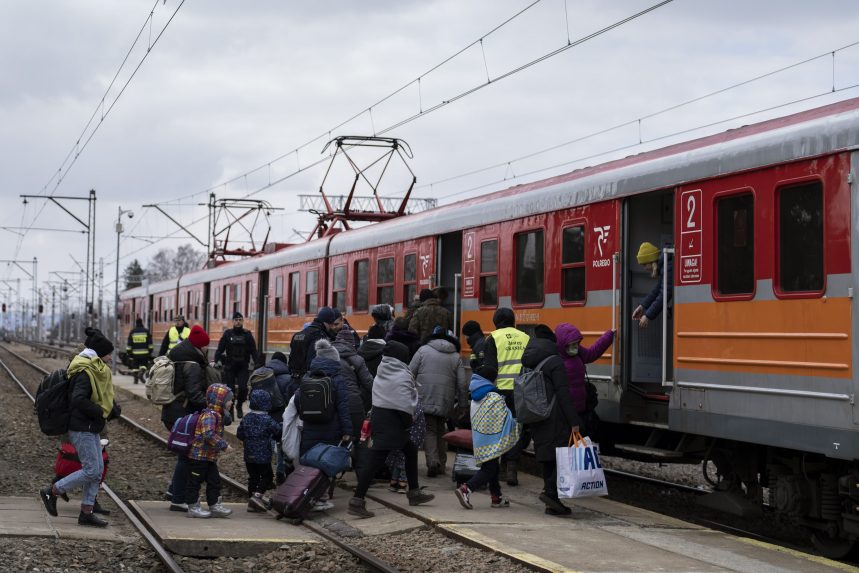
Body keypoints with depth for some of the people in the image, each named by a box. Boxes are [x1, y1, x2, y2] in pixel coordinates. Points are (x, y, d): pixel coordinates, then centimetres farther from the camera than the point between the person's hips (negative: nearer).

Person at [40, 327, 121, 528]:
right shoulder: (85, 373, -18)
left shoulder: (98, 372, 12)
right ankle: (51, 491, 2)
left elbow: (106, 396, 19)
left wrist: (113, 409, -2)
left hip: (92, 428, 10)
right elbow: (78, 400, -29)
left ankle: (86, 512, 14)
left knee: (97, 470, 9)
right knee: (91, 470, -9)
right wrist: (101, 413, -20)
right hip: (81, 429, -10)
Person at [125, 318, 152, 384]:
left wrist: (128, 352, 9)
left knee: (135, 366, 8)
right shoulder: (146, 331, 2)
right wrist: (150, 351, 10)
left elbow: (129, 343, 4)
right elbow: (150, 343, 3)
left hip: (135, 353, 1)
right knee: (144, 364, 8)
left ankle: (136, 379, 5)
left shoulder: (132, 332, 3)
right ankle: (141, 373, -18)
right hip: (144, 352, -1)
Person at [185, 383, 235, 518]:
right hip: (198, 456, -10)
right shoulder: (209, 415, -20)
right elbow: (208, 434, -32)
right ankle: (193, 507, 8)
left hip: (210, 457, 10)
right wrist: (224, 446, -28)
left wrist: (223, 445, 15)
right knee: (195, 481, 1)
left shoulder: (216, 415, 12)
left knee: (214, 480, 11)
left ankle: (214, 505, 18)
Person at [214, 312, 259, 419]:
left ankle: (239, 406, 15)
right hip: (229, 367, 0)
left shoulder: (247, 335, 6)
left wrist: (257, 363, -6)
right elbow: (220, 349, 1)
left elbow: (253, 351, 5)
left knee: (243, 388, -11)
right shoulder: (227, 334, 5)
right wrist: (215, 361, -13)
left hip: (243, 367, 0)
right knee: (230, 389, 0)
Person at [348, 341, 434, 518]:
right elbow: (405, 404, -19)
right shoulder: (402, 376, -12)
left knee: (410, 450, 22)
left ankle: (414, 493, 31)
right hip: (391, 422, -9)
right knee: (375, 460, -10)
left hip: (378, 415, 9)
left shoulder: (381, 372, 12)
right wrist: (409, 421, -3)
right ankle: (357, 502, -13)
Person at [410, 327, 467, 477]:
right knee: (441, 430, 18)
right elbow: (461, 383, 4)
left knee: (429, 430, 2)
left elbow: (410, 373, 0)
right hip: (445, 402, 2)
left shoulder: (423, 350, 5)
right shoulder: (456, 357, 9)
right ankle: (442, 464, 19)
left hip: (425, 399, -2)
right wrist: (461, 404, 11)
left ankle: (433, 461, -17)